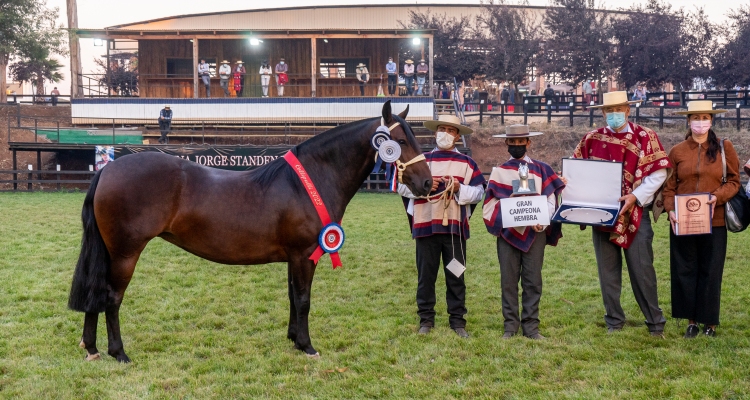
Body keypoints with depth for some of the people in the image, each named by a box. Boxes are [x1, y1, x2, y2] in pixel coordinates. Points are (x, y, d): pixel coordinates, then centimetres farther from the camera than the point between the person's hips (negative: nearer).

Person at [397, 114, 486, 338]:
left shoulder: (467, 163, 8)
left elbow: (478, 192, 2)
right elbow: (402, 187, 3)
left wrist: (460, 189, -16)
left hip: (455, 227, 0)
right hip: (425, 225, 0)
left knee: (455, 276, 7)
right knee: (426, 274, 6)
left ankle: (457, 320, 15)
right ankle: (426, 319, 17)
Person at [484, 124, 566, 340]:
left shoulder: (541, 169, 6)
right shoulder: (499, 171, 9)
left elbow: (550, 200, -1)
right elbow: (490, 203, 5)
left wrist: (542, 221, -18)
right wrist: (503, 219, -14)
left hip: (534, 232, -1)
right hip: (507, 231, 1)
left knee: (533, 280, 3)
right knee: (508, 280, 4)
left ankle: (531, 326, 9)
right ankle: (510, 325, 12)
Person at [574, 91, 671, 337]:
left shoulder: (645, 137, -1)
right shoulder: (592, 139, 7)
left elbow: (658, 172, -4)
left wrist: (635, 196, -15)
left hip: (635, 213, -3)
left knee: (642, 269, -1)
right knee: (608, 270, 8)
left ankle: (655, 323, 12)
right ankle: (614, 322, 20)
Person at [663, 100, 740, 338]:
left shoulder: (724, 148, 3)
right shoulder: (677, 151, 4)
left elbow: (734, 182, 3)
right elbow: (669, 186, 4)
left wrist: (718, 196, -15)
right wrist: (670, 209, -11)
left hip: (714, 221, -1)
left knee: (710, 271, 6)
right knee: (685, 271, 6)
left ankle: (710, 321, 19)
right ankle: (691, 320, 18)